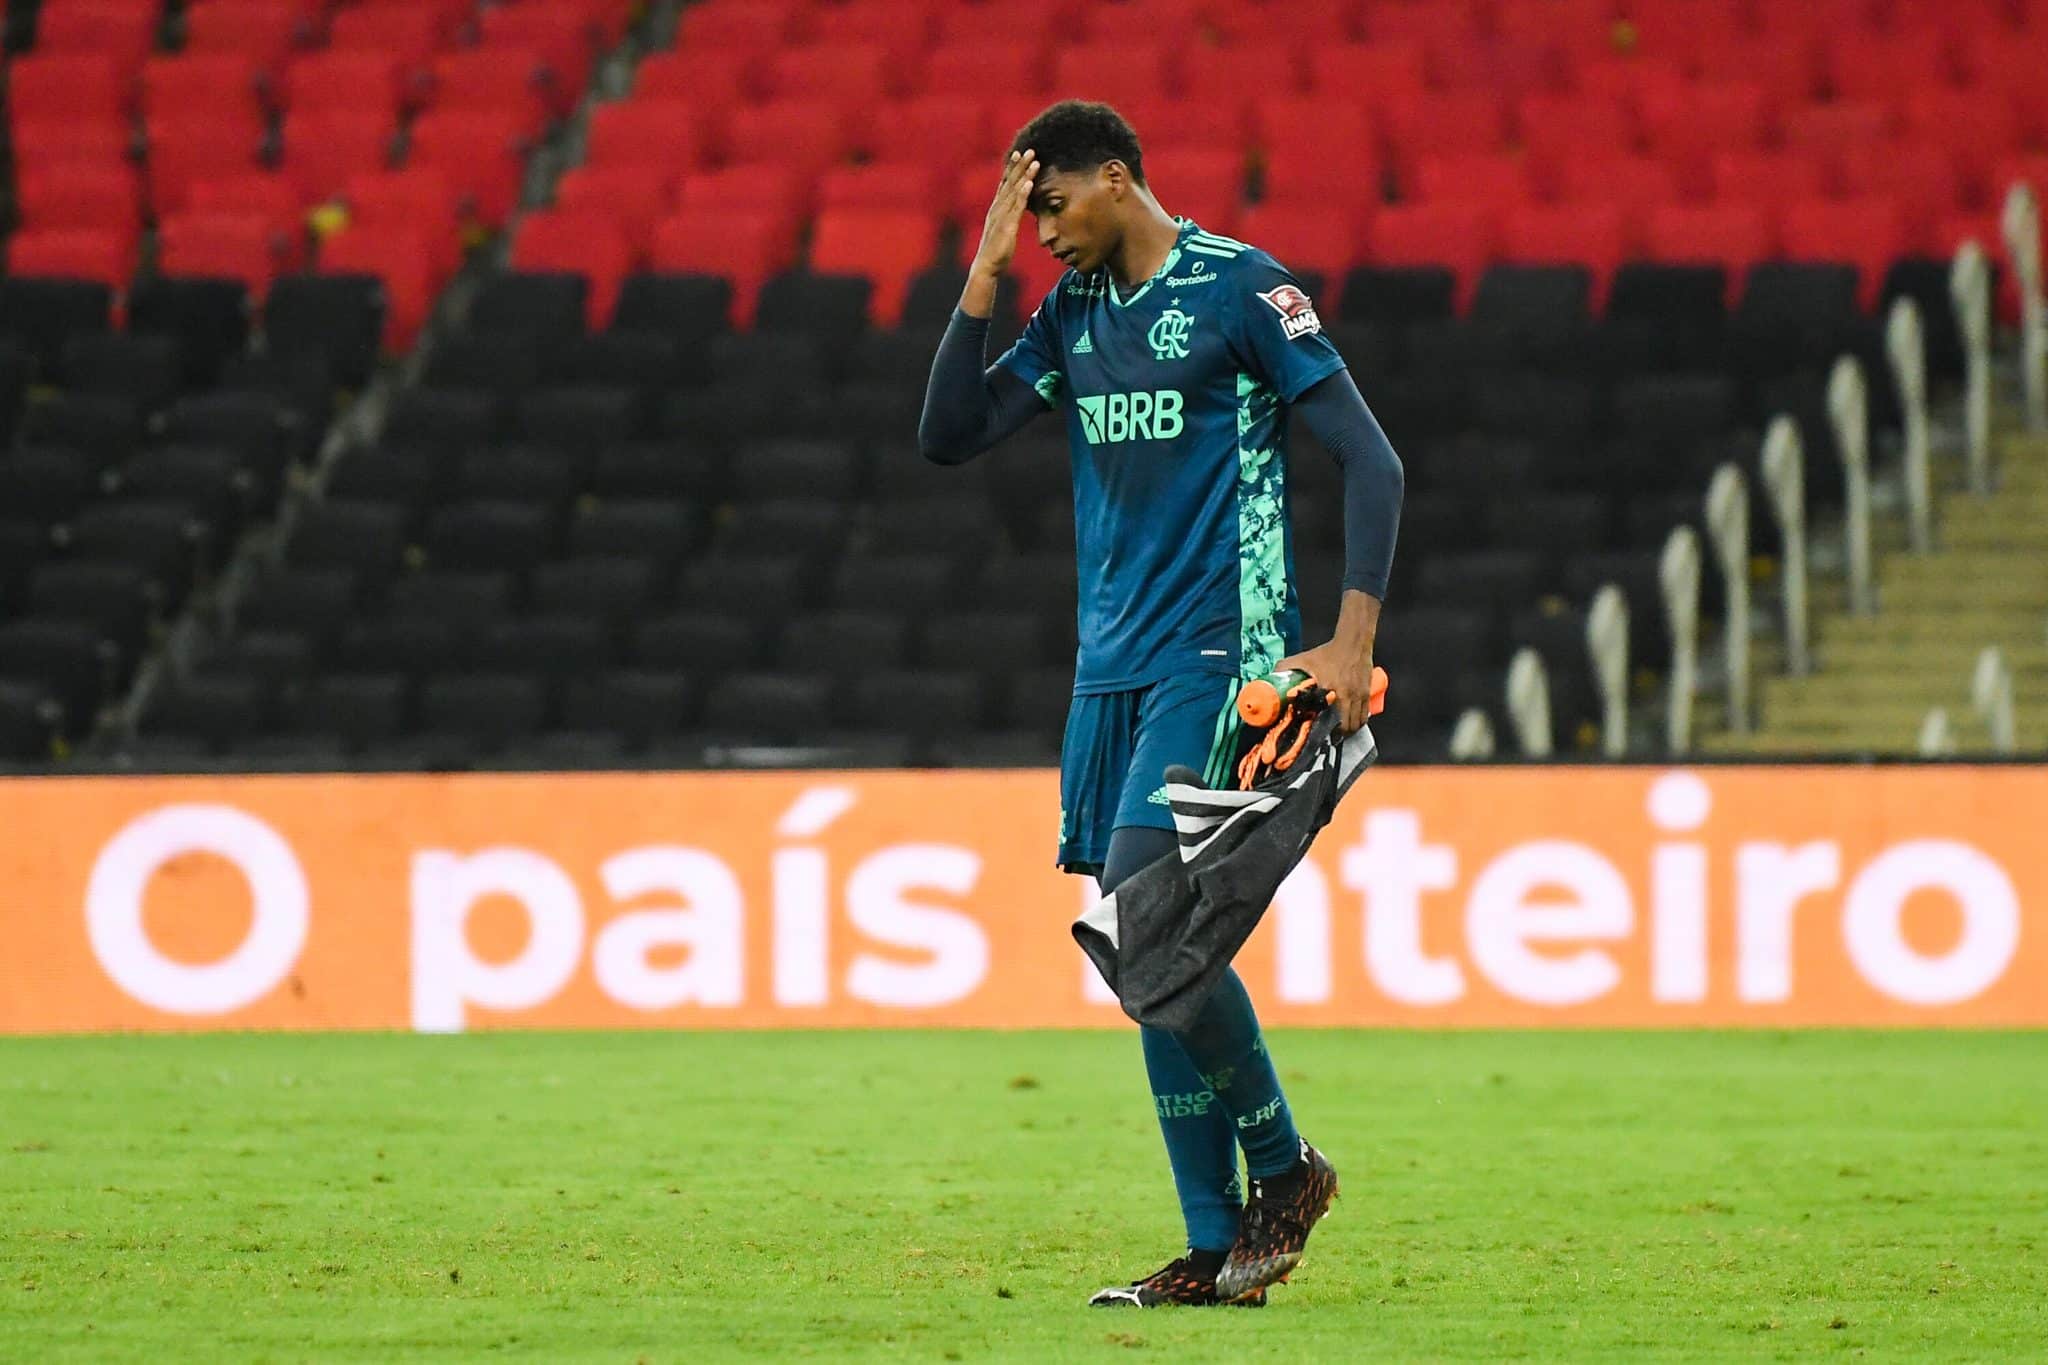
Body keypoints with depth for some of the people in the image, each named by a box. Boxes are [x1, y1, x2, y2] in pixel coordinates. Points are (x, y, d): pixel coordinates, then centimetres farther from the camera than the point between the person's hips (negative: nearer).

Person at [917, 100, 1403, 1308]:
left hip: (1215, 660, -7)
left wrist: (1352, 641, -17)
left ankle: (1285, 1167, -2)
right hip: (1114, 666, 7)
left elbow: (1371, 460, -9)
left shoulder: (1238, 289, -7)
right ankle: (1217, 1251, 6)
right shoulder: (1076, 312, 14)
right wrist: (985, 278, 2)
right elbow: (950, 437, 11)